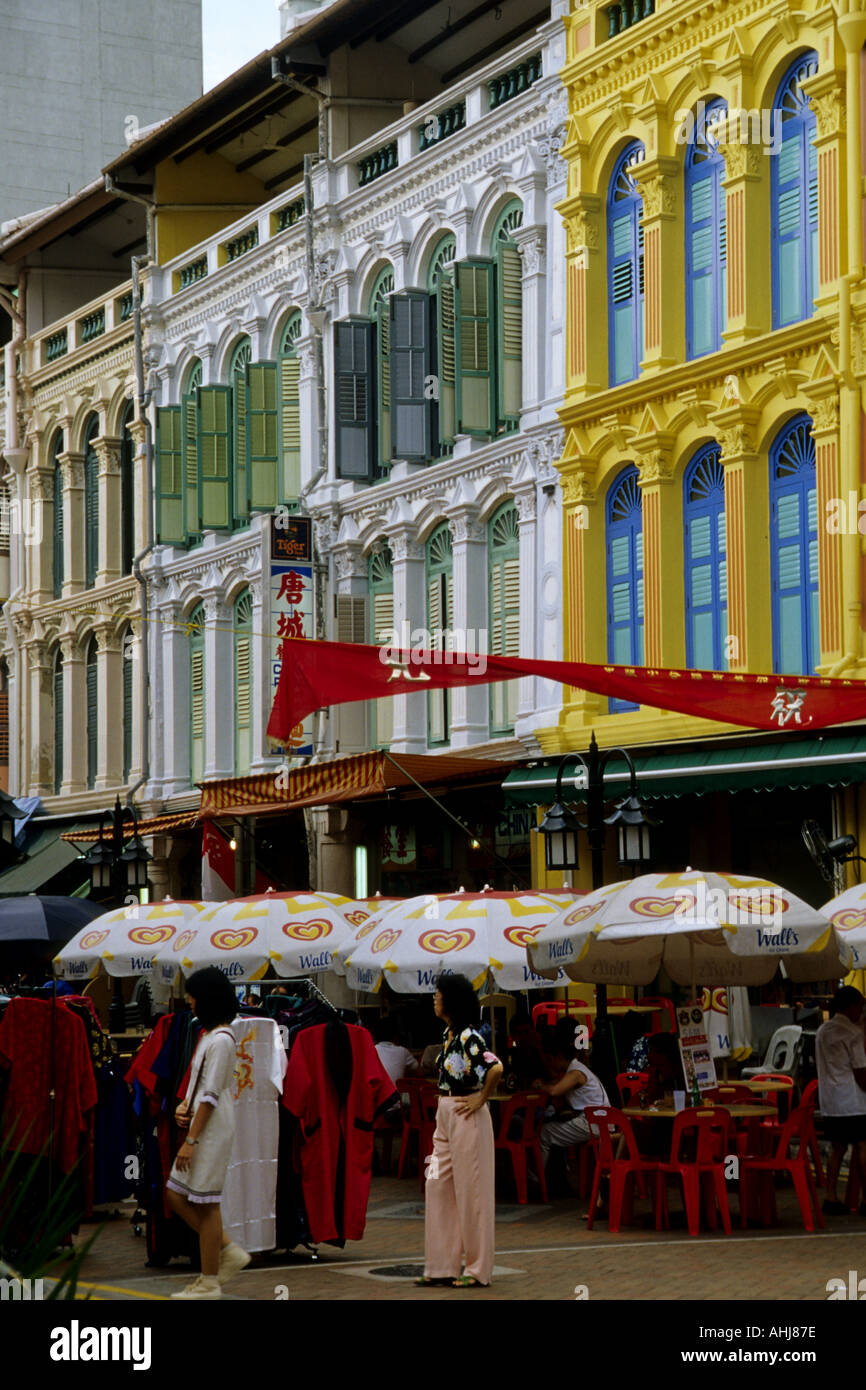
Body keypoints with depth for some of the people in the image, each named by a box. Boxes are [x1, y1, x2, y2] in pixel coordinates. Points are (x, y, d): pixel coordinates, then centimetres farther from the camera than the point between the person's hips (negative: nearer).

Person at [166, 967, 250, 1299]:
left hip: (213, 1130, -10)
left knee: (205, 1204, -4)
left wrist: (191, 1140, -20)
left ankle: (209, 1282, 4)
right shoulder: (210, 1035, 15)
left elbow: (211, 1096, -19)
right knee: (176, 1195, 12)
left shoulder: (221, 1040, -16)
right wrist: (184, 1105, 6)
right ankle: (229, 1251, 18)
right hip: (201, 1127, 10)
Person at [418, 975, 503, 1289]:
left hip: (466, 1117, -10)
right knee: (438, 1187, 9)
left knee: (470, 1192, -2)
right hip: (446, 1117, 10)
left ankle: (478, 1270, 7)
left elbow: (495, 1067, -30)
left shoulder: (468, 1036, -17)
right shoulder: (449, 1033, 11)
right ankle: (442, 1267, 15)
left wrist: (480, 1099, -18)